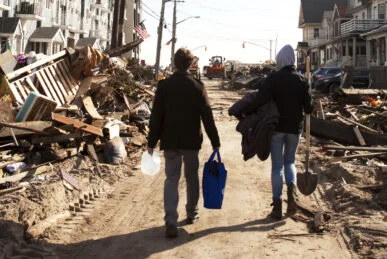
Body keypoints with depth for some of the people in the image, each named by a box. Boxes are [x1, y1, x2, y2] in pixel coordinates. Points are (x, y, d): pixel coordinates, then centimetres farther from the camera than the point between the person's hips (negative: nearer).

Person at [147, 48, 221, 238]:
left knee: (171, 179, 1)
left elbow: (156, 116, -3)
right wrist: (215, 142, 2)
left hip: (170, 141, 0)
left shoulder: (164, 85, -4)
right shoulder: (197, 86, -5)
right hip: (192, 141, 0)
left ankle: (171, 222, -10)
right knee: (192, 176, 17)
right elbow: (207, 116, -4)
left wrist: (152, 142, 4)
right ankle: (192, 213, 31)